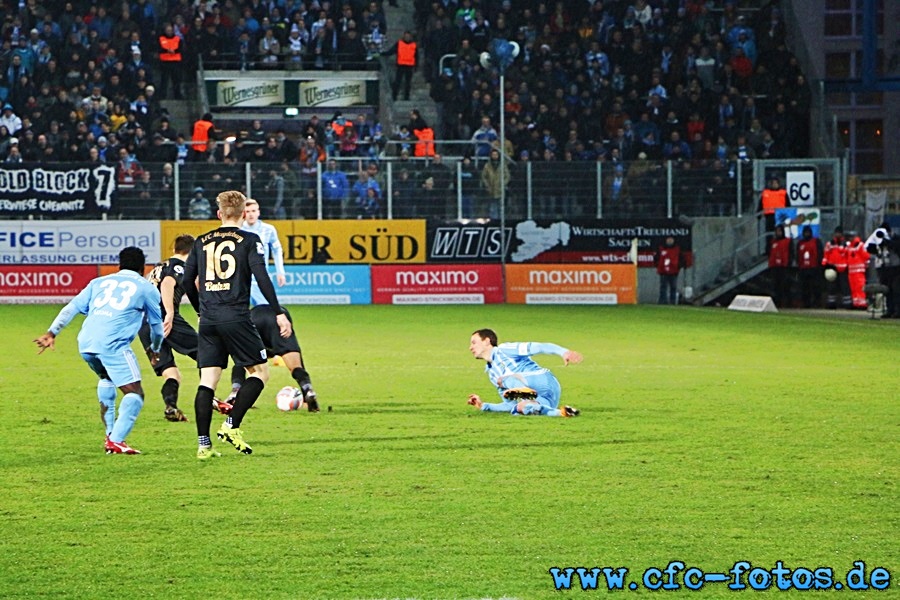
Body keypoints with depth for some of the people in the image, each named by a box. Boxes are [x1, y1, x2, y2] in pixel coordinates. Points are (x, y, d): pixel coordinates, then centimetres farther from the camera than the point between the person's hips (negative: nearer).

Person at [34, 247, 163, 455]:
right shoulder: (146, 287, 17)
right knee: (134, 393, -2)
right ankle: (116, 441, -20)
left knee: (106, 378, 32)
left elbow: (72, 307, 18)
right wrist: (155, 350, 43)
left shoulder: (100, 282, 27)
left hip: (85, 344, 5)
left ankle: (110, 434, 25)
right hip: (113, 344, -5)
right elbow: (157, 324, 26)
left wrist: (52, 332, 16)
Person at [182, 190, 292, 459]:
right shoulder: (249, 241, 0)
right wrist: (279, 313, -7)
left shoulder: (201, 242, 12)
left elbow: (187, 282, 14)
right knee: (259, 372, 9)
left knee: (207, 380, 4)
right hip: (236, 318, -4)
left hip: (208, 320, 4)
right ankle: (231, 426, -4)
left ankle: (204, 443, -4)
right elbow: (262, 278, -10)